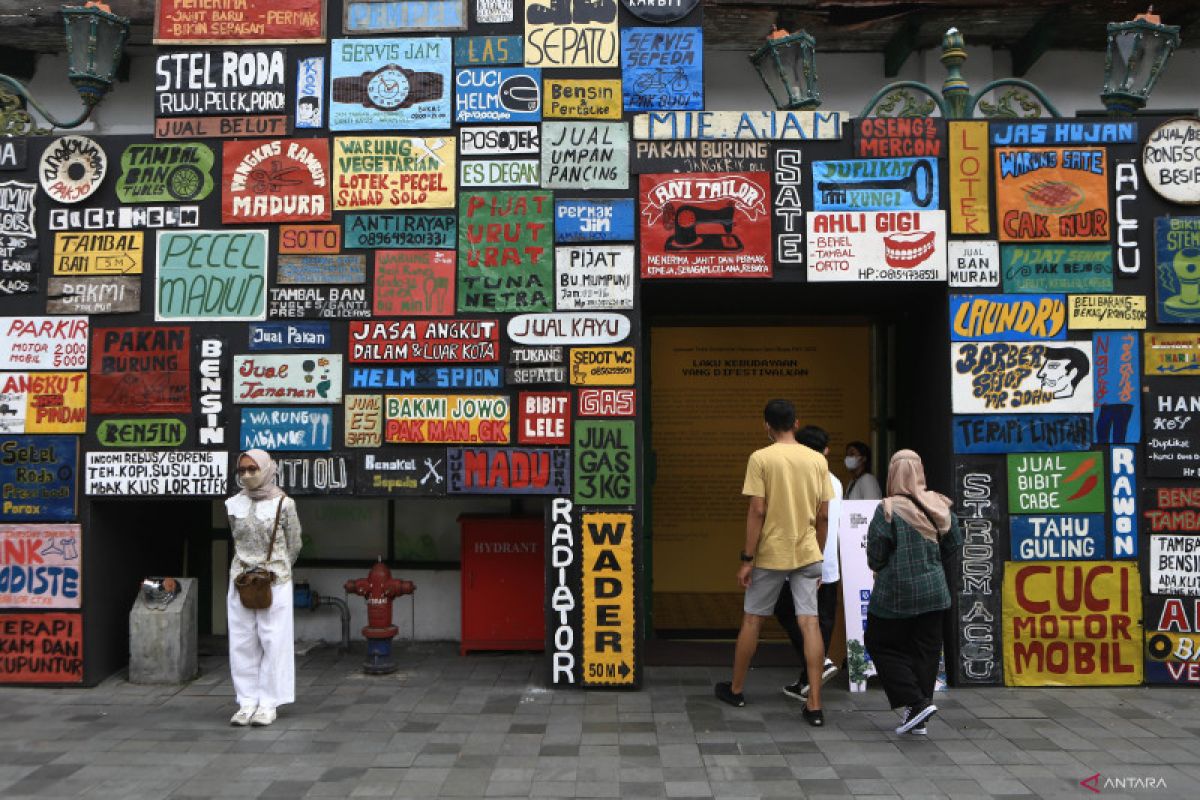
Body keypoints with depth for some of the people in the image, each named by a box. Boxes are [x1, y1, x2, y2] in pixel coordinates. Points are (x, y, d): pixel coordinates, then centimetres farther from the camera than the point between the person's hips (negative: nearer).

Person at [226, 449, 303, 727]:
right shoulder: (235, 504, 5)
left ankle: (268, 703, 7)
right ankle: (248, 702, 13)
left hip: (274, 583, -3)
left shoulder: (283, 504, -5)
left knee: (274, 642, -1)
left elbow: (294, 545, 3)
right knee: (242, 643, 5)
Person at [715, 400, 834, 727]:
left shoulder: (760, 458, -9)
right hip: (807, 554, 3)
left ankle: (735, 689, 27)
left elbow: (757, 511, -13)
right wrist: (818, 555, 16)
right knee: (809, 623, 1)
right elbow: (824, 515, 5)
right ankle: (814, 704, -2)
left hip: (770, 554, -3)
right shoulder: (818, 460, 3)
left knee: (751, 620, 12)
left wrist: (747, 559, -8)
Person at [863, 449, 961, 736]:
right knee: (925, 650, 11)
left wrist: (880, 569, 9)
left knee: (881, 645, 10)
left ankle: (916, 702, -2)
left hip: (896, 594, -5)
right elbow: (953, 546, 7)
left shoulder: (888, 510, -16)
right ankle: (917, 720, 15)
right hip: (934, 592, 5)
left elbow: (875, 556, -13)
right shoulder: (939, 506, 0)